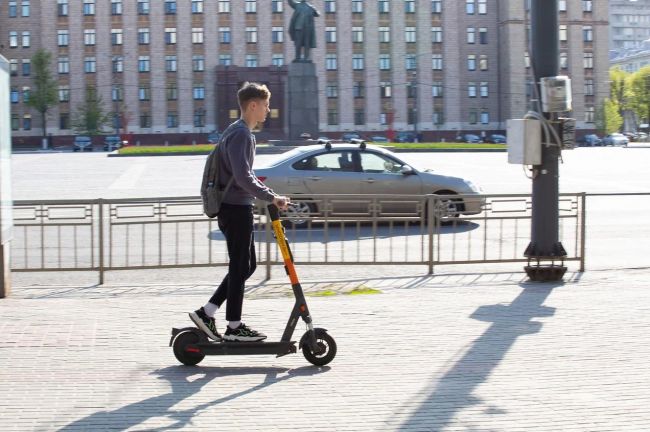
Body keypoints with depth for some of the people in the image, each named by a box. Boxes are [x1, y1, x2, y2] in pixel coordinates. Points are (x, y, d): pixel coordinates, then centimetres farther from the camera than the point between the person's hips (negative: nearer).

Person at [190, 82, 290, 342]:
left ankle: (206, 313, 14)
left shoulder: (240, 132, 17)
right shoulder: (241, 134, -16)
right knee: (240, 267, -3)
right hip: (236, 209, -10)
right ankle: (234, 327, 5)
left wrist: (268, 196, 19)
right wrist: (271, 198, -22)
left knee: (246, 266, 14)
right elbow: (243, 177, -26)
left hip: (237, 207, 10)